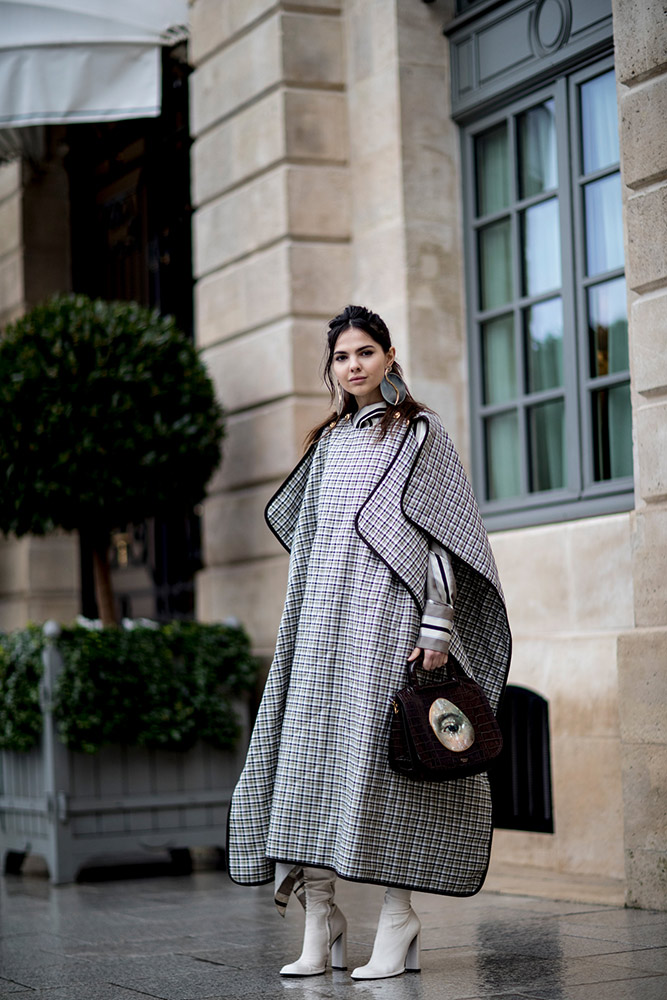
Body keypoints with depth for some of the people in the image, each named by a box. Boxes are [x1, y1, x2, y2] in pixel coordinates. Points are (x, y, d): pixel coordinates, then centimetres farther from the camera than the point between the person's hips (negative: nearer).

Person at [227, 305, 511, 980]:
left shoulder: (419, 433, 5)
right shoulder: (328, 444, 20)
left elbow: (440, 533, -2)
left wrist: (437, 623, -11)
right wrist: (306, 617, 15)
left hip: (387, 617, -5)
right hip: (323, 618, 5)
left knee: (381, 754, -10)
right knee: (312, 750, -3)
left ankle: (397, 924, -5)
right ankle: (319, 924, -1)